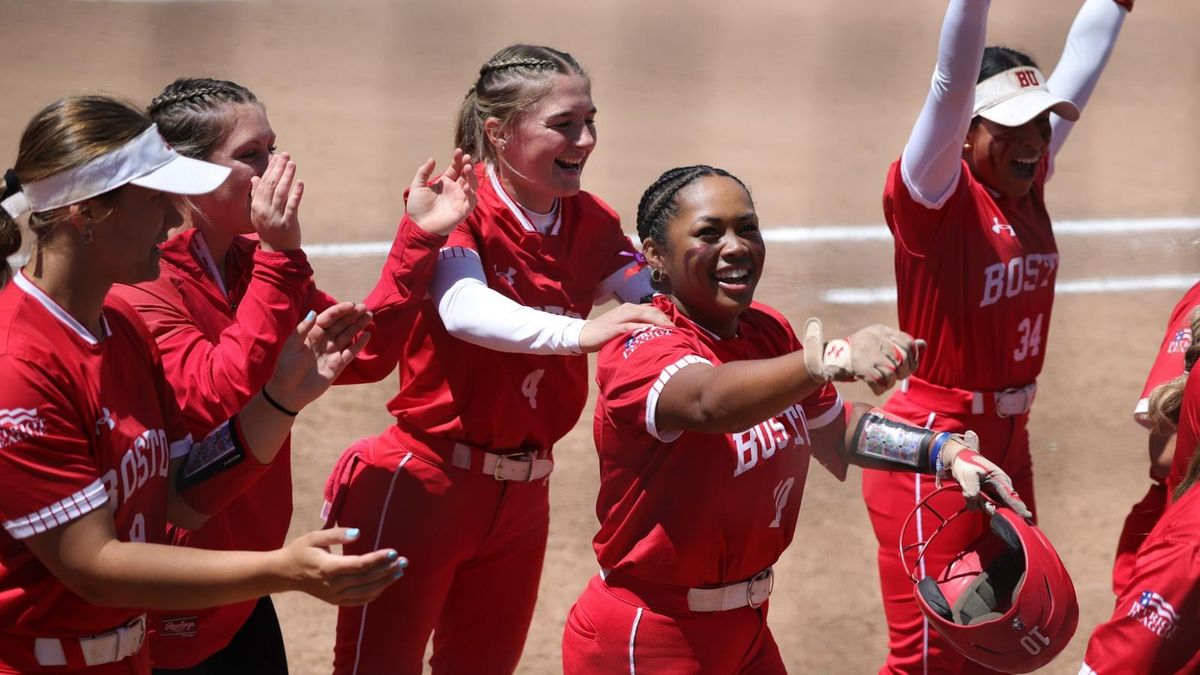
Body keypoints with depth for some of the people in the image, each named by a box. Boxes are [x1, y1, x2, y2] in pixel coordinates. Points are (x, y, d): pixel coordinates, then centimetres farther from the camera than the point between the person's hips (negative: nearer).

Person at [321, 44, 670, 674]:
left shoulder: (591, 224, 4)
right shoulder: (457, 208, -14)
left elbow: (663, 306, -4)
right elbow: (465, 310, -32)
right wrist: (577, 332, -45)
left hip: (521, 495, 6)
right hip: (426, 480, -6)